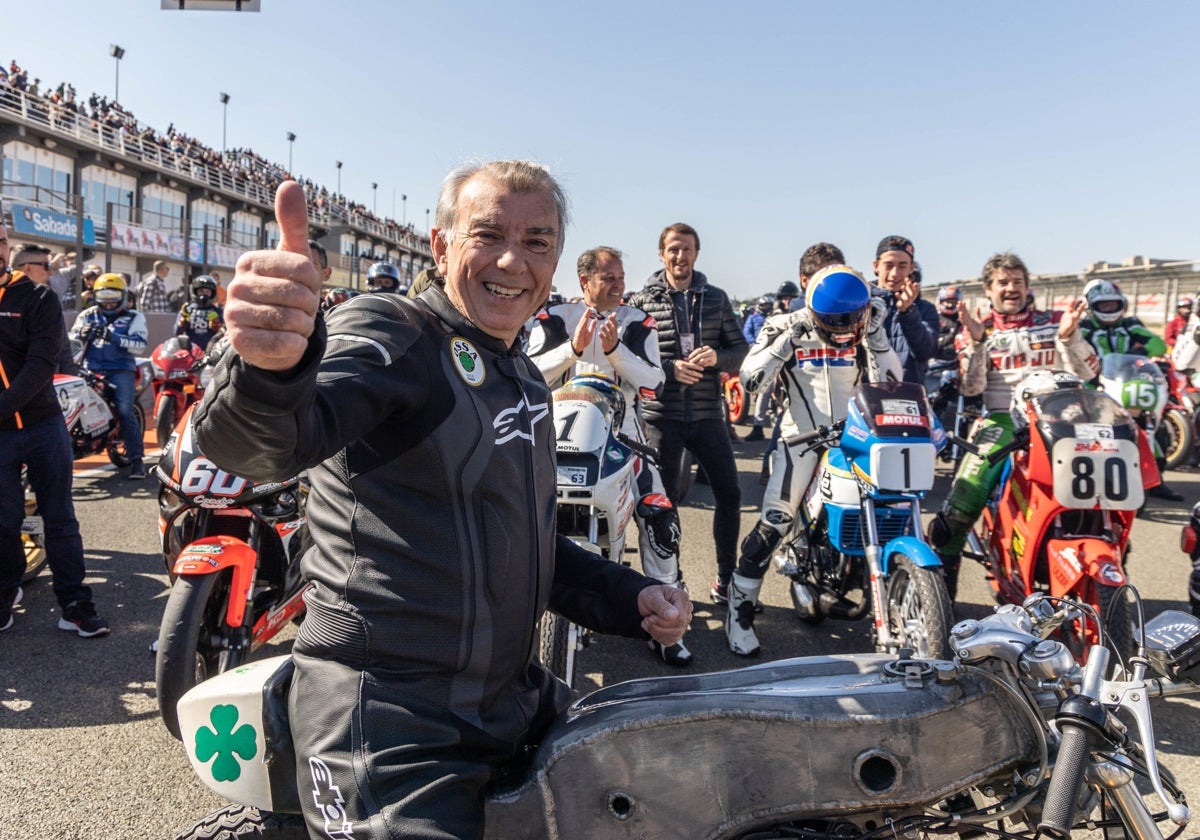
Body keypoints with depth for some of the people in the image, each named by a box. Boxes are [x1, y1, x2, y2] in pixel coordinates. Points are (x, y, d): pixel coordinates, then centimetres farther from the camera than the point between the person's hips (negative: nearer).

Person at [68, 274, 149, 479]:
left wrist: (113, 337, -20)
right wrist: (82, 335, -15)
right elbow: (71, 341, 8)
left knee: (125, 411, -19)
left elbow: (140, 346, -6)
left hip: (121, 369, -3)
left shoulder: (134, 317, 10)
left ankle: (136, 459, -17)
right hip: (91, 368, 3)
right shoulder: (87, 315, 19)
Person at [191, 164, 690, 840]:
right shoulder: (391, 333, -14)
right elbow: (260, 442, -33)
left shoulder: (528, 384, 12)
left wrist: (632, 597, 7)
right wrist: (269, 365, -55)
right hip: (393, 732, -8)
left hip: (516, 702, 8)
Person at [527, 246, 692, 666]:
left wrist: (614, 350, -19)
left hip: (622, 429, 0)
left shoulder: (637, 323, 5)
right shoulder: (554, 318, 4)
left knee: (660, 516, -10)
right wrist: (574, 347, -19)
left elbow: (653, 382, -6)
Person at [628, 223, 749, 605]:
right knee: (663, 501, 6)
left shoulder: (716, 298, 9)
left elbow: (740, 348, 8)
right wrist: (669, 369, -15)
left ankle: (726, 577, 22)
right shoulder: (643, 301, 1)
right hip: (662, 414, -2)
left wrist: (716, 357, -12)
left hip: (708, 413, 2)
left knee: (729, 494, 5)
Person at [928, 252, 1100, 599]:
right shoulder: (978, 330, 10)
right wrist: (975, 342, -15)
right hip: (1002, 419, -1)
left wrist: (1069, 336, -15)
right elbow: (970, 388, -2)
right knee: (964, 497, -18)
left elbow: (1087, 372, 2)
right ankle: (941, 573, -6)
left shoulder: (1054, 322, 12)